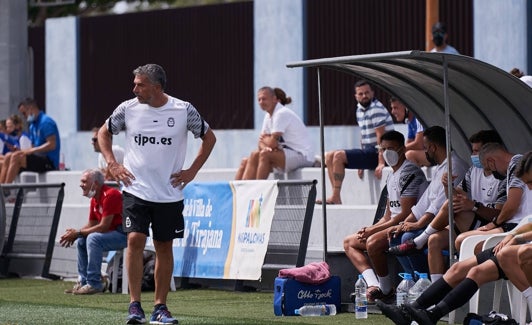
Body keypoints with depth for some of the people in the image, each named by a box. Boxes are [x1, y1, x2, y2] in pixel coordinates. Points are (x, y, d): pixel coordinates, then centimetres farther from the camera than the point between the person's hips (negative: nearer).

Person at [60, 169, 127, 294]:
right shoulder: (95, 199, 10)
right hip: (113, 232, 11)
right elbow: (91, 224, 17)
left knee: (93, 238, -28)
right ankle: (83, 281, 15)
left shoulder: (110, 195, -20)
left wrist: (78, 233, -15)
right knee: (81, 240, 14)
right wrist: (74, 233, -2)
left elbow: (103, 227, -23)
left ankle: (94, 283, -25)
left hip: (124, 233, -11)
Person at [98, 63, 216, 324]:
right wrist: (112, 164, 4)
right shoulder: (127, 109, -2)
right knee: (135, 240, -14)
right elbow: (104, 133, 16)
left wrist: (192, 171, 3)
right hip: (135, 190, 0)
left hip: (169, 193, 0)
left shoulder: (183, 110, -4)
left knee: (164, 247, 6)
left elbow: (209, 137, 10)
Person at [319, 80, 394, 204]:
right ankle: (335, 196, -4)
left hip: (376, 153, -10)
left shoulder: (376, 109, -15)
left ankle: (335, 198, -21)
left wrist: (381, 163, -25)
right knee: (329, 156, 7)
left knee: (339, 156, -22)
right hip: (368, 152, 10)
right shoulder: (360, 109, 14)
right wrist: (362, 163, 13)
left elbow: (381, 137, -20)